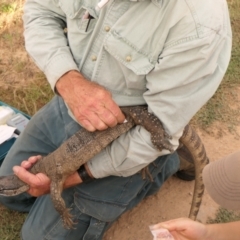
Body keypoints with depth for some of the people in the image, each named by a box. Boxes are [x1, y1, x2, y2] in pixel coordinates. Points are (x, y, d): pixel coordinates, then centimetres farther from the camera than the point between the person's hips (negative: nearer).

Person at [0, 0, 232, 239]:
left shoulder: (200, 23, -34)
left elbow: (158, 132, -26)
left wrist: (77, 174, -19)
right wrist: (68, 80, -27)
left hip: (126, 145, -6)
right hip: (64, 107, 7)